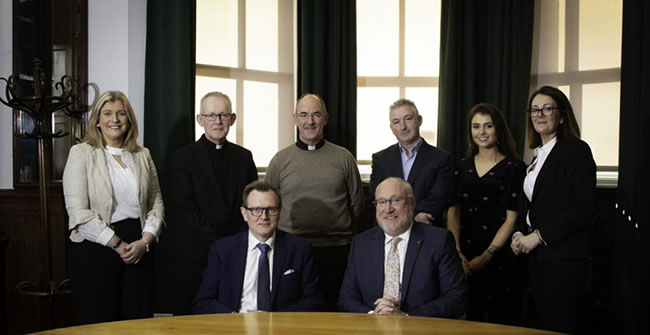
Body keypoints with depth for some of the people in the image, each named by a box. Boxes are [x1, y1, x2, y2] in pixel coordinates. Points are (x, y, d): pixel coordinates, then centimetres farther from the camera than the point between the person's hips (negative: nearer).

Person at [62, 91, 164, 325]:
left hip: (139, 250, 4)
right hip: (96, 248, -3)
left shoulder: (143, 156, 10)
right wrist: (117, 244, -13)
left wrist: (144, 241, -8)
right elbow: (78, 211, -10)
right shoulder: (81, 153, -2)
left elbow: (157, 204, 9)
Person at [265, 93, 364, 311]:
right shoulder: (280, 160, 5)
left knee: (332, 310, 5)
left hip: (336, 250, 0)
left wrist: (338, 228, 10)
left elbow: (357, 203, 11)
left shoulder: (344, 158, 5)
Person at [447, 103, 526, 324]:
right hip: (465, 259, 4)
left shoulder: (514, 167, -3)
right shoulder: (462, 167, 9)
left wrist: (486, 257, -12)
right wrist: (457, 253, -6)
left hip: (499, 258, -3)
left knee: (500, 322, 5)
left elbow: (512, 218, -8)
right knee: (469, 320, 11)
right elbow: (453, 211, 6)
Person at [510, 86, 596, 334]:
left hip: (564, 257, -7)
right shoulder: (538, 156, 15)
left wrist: (539, 235, -16)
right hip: (538, 256, 8)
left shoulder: (576, 150, -9)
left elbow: (585, 208, -17)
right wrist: (519, 234, 2)